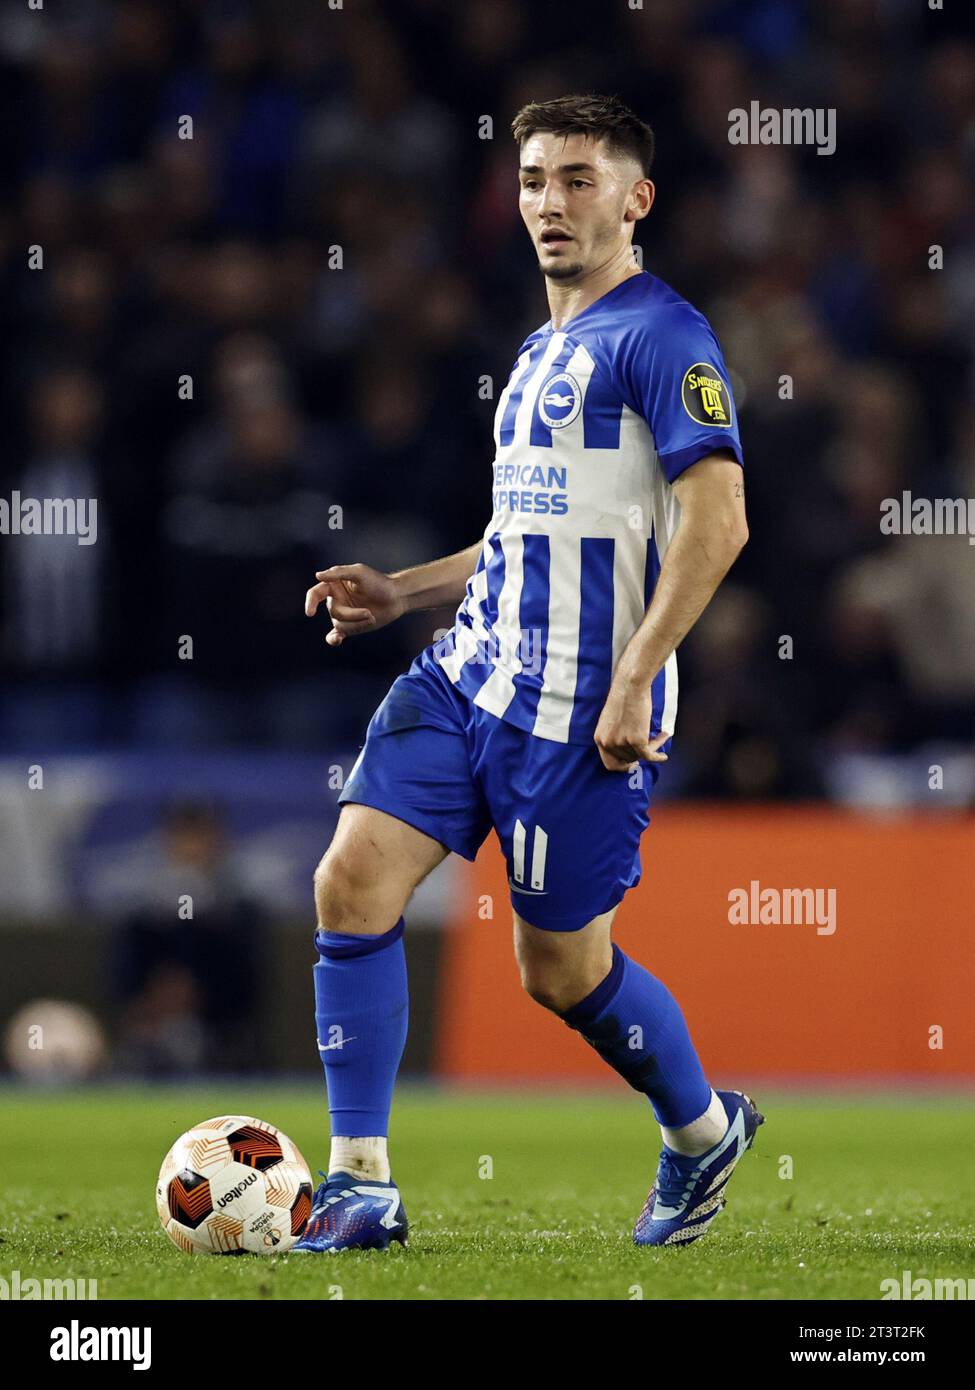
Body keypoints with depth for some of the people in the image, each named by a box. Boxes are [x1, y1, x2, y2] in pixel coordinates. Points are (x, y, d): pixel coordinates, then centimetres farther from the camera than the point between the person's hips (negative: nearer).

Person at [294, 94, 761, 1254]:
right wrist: (401, 594, 17)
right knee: (352, 881, -8)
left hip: (579, 708, -8)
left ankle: (703, 1129, 31)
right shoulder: (543, 351, 20)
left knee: (561, 968, 2)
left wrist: (635, 677, -22)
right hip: (466, 674, 8)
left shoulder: (660, 335, -9)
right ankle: (361, 1187, -5)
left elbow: (718, 520, -18)